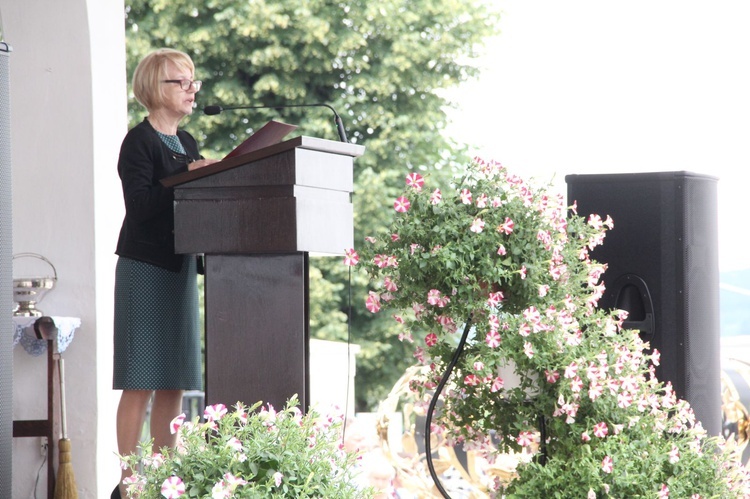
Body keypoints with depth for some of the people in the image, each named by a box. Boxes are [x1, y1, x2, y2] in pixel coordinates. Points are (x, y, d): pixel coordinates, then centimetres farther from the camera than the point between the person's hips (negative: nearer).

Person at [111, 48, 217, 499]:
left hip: (181, 266, 8)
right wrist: (186, 177, -21)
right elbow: (140, 205, -18)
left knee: (175, 383, 6)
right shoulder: (140, 142, -7)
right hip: (145, 268, -8)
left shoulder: (187, 143, 17)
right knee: (141, 381, -9)